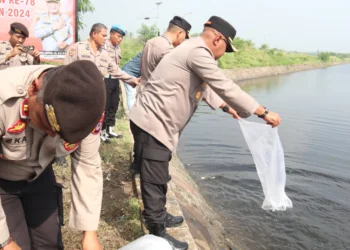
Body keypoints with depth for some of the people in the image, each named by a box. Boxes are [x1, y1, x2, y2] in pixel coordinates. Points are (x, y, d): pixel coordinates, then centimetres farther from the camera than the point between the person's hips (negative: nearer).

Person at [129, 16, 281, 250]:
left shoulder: (192, 51, 17)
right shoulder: (197, 52, -17)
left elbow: (205, 88, 30)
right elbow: (226, 87, -20)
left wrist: (225, 107, 38)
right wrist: (264, 112, -13)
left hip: (155, 122, 11)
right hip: (153, 123, -11)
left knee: (158, 179, 22)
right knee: (155, 182, 0)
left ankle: (158, 218, 40)